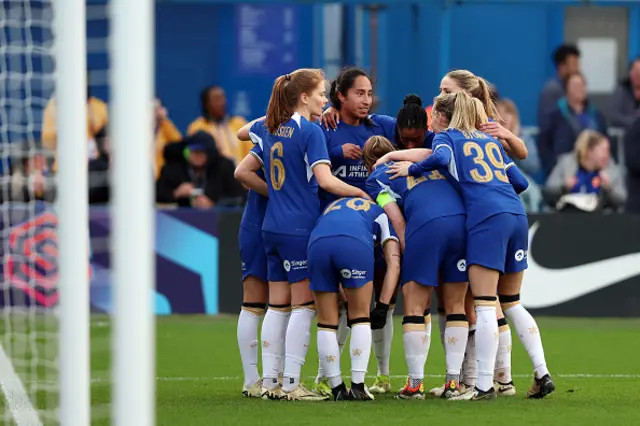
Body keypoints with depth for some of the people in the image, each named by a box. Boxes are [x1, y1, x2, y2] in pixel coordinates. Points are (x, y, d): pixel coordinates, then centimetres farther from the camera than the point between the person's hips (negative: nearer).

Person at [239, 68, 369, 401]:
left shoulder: (267, 129, 10)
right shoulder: (310, 131, -12)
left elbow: (244, 132, 34)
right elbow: (325, 180, -21)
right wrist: (360, 192, -9)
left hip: (272, 227, 7)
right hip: (300, 228, -7)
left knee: (277, 305, 11)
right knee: (304, 305, -3)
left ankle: (269, 381, 11)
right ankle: (291, 384, -7)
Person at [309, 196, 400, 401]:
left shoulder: (331, 207, 44)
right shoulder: (381, 214, 35)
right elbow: (394, 264, 19)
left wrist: (344, 300, 32)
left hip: (317, 243, 2)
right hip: (355, 243, -2)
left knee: (326, 322, 15)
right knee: (360, 318, 15)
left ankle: (337, 389, 16)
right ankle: (358, 386, 11)